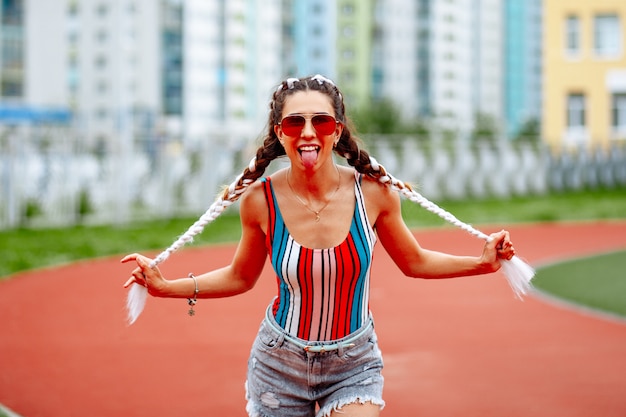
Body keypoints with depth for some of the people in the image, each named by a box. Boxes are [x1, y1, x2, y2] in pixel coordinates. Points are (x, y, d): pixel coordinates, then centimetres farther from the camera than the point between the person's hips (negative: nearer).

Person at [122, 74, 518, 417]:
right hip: (280, 363, 1)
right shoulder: (260, 199, -13)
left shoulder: (374, 192, -13)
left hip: (354, 365, 0)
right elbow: (240, 277, 6)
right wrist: (165, 286, -3)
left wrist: (482, 262, -4)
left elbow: (414, 262, 6)